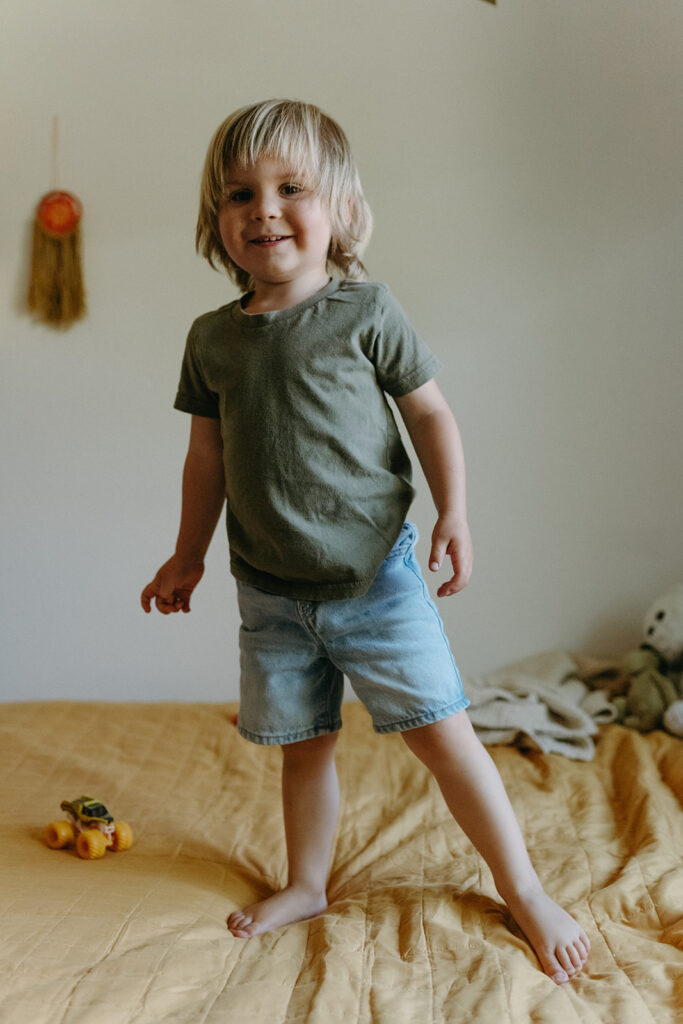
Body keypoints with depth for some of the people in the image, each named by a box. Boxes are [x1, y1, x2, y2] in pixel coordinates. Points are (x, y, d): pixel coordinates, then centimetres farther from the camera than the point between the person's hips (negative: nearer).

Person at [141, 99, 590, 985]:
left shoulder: (367, 313, -7)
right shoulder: (212, 338, 3)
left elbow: (431, 414, -1)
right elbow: (208, 456, 12)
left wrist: (454, 515, -9)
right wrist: (190, 553, 16)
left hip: (374, 576, -3)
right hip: (270, 592, 3)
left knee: (440, 730, -2)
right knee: (304, 744, 15)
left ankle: (526, 892, 14)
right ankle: (307, 885, 36)